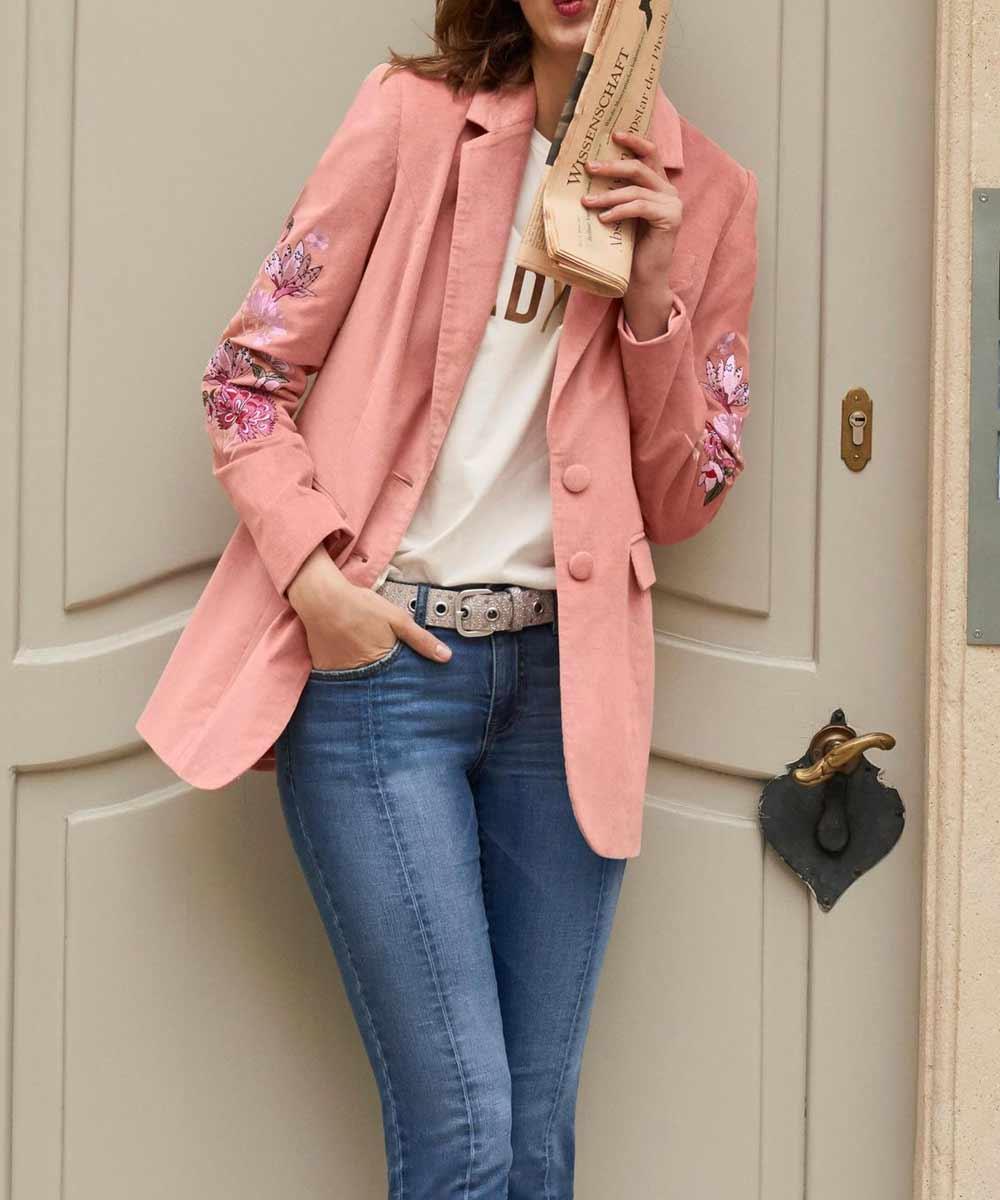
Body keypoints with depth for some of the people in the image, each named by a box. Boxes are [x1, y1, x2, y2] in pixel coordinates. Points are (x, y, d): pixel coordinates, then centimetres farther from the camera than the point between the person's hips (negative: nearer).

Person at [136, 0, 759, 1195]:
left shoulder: (706, 196, 8)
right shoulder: (415, 118, -1)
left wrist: (651, 292, -5)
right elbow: (247, 373, 1)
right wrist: (316, 577, -13)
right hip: (378, 657, -3)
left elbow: (682, 500, 9)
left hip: (563, 676, 4)